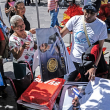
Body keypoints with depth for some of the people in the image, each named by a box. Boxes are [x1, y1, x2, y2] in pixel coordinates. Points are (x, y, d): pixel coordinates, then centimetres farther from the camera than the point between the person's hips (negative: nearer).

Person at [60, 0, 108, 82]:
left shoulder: (101, 26, -11)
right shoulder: (75, 20, -9)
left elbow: (100, 48, -7)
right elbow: (61, 34, -2)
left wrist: (94, 67, -12)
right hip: (73, 61, 1)